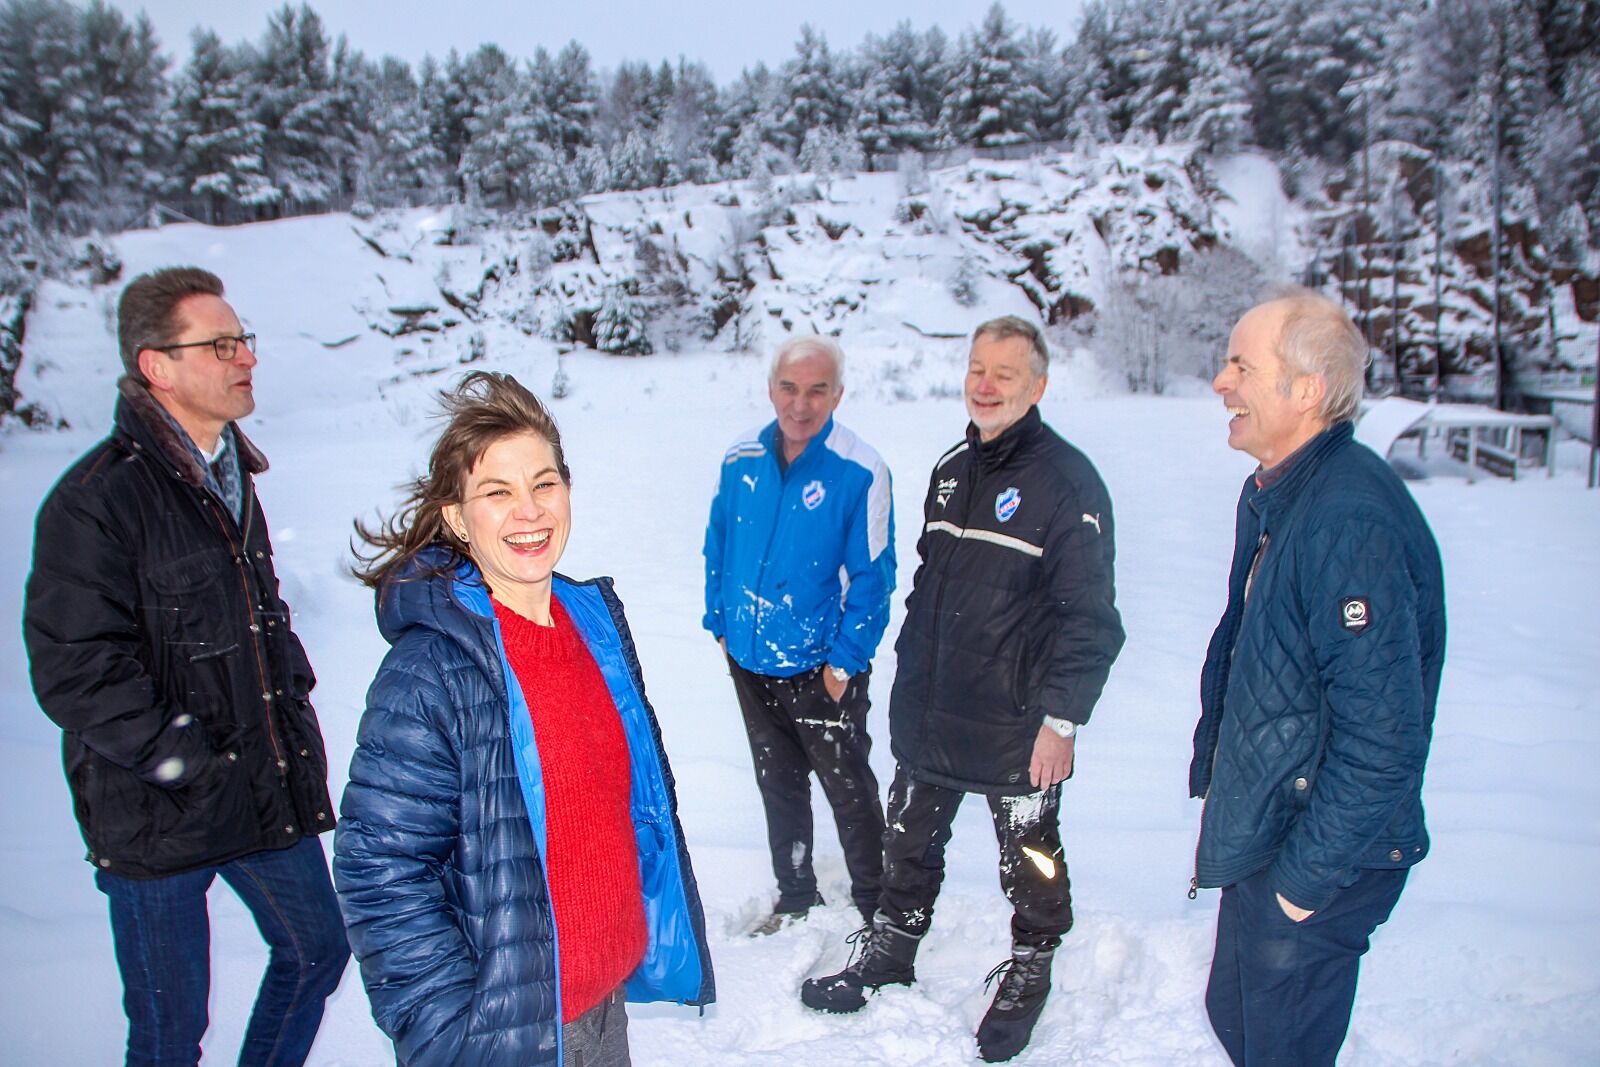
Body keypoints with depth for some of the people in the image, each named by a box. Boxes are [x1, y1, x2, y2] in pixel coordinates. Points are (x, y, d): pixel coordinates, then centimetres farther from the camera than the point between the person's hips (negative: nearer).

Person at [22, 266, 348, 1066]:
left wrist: (292, 700, 10)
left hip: (266, 788, 7)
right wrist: (188, 762, -18)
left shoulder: (231, 473, 9)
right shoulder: (95, 501, -16)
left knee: (316, 949, 19)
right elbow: (75, 673, -19)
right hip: (155, 816, -7)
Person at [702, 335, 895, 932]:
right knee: (777, 784, 20)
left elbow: (871, 576, -13)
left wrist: (845, 659, -14)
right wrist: (720, 623, 8)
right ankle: (795, 895, 39)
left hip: (822, 668, -5)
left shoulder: (860, 472, -16)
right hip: (750, 660, 5)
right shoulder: (741, 460, -2)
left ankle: (875, 906, 30)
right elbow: (717, 546, 10)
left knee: (847, 788, 10)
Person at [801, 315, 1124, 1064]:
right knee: (909, 843, 19)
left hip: (1017, 728, -6)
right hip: (929, 714, 6)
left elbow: (1091, 617, -14)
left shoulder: (1067, 481, -14)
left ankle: (1028, 974, 37)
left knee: (1029, 858, 14)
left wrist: (1062, 718, -16)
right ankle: (889, 952, 40)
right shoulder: (952, 470, 8)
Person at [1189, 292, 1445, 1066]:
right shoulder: (1273, 494, 4)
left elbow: (1384, 735, -27)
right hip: (1259, 832, 9)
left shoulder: (1352, 522, -27)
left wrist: (1305, 878, -19)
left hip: (1319, 855, -9)